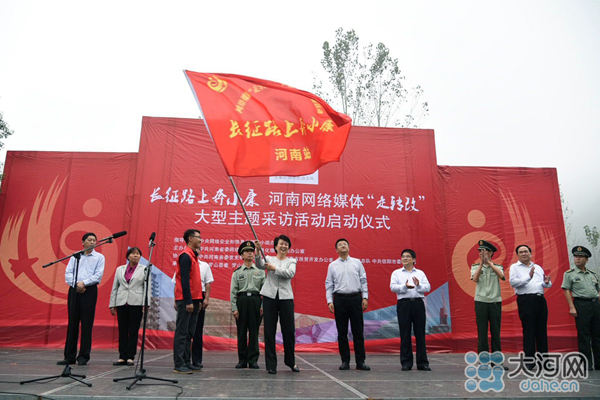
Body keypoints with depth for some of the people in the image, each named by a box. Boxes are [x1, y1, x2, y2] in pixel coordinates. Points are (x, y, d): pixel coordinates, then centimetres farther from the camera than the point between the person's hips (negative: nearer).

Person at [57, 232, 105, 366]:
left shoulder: (99, 257, 7)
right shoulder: (75, 256, 15)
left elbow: (98, 275, -3)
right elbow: (68, 273, 6)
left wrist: (84, 283, -14)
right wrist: (76, 284, -9)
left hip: (89, 291, -3)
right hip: (74, 290, 3)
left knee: (86, 324, -3)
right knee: (72, 323, 4)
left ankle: (84, 356, 3)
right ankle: (69, 356, 11)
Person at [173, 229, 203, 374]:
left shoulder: (193, 256, 16)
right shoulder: (186, 256, -11)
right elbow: (184, 280, -17)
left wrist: (197, 300, 15)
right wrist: (188, 301, -19)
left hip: (193, 300, 9)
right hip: (186, 300, -9)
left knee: (189, 333, 11)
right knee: (182, 333, -4)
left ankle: (186, 362, 17)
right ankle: (179, 365, 0)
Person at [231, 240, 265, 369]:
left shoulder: (260, 271, 9)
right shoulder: (237, 272, 8)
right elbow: (233, 291, 4)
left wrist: (263, 306, -3)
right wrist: (234, 308, -4)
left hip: (256, 301, 0)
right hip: (242, 300, 0)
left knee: (254, 331, 2)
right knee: (241, 331, 4)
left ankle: (253, 360, 11)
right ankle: (242, 360, 14)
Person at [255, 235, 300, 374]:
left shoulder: (292, 261, 12)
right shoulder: (269, 259, 10)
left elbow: (290, 273, -9)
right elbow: (260, 265, -12)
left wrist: (275, 268, -19)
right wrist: (258, 251, -29)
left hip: (286, 297, 1)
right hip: (270, 296, 0)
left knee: (289, 331, 4)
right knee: (269, 331, 1)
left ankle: (290, 361, 25)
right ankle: (271, 364, 12)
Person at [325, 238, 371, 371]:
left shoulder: (357, 263, 7)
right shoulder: (332, 265, 7)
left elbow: (363, 281, 6)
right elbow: (329, 285, 5)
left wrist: (365, 297, -3)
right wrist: (330, 301, -4)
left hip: (356, 298, 0)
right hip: (340, 299, 0)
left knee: (358, 331, 1)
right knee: (342, 332, 4)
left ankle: (360, 361, 8)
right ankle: (345, 361, 13)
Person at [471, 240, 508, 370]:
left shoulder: (497, 267, 8)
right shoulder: (475, 267, 7)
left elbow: (501, 276, -14)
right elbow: (475, 278, -12)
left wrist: (489, 262, -17)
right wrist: (482, 263, -17)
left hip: (495, 302, 1)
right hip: (481, 302, -1)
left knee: (496, 332, 5)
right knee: (482, 333, 0)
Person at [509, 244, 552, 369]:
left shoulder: (538, 267, 20)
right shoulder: (514, 267, 5)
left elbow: (545, 284, 17)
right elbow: (513, 282, -11)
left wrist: (547, 282, -6)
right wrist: (528, 277, -20)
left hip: (540, 299, 5)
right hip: (526, 300, -5)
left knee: (542, 330, 8)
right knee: (528, 331, -3)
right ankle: (529, 361, 2)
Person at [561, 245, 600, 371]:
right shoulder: (569, 274, 2)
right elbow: (566, 291, -2)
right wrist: (572, 307, -9)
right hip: (581, 304, -4)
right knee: (583, 334, -2)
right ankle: (586, 363, 4)